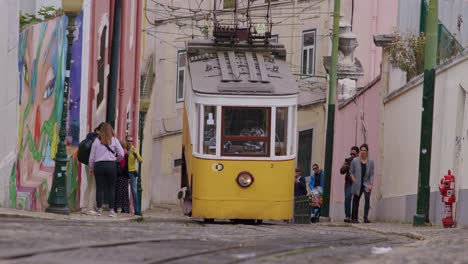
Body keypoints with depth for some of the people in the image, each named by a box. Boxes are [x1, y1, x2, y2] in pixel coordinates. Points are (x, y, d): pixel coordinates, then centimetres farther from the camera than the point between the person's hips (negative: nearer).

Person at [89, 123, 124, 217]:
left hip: (99, 165, 1)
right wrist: (116, 159, 22)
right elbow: (121, 154, 1)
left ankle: (99, 209, 5)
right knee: (111, 188, 5)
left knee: (100, 188, 5)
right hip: (111, 165, -1)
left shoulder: (97, 141, 3)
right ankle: (111, 210, 2)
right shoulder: (114, 140, 2)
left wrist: (91, 168, 14)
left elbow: (92, 157, 4)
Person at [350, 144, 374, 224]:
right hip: (357, 185, 0)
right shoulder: (355, 161, 2)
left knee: (367, 198, -19)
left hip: (366, 184, 0)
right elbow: (351, 172, 6)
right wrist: (354, 181, -7)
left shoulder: (370, 162, 4)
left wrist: (371, 184, -7)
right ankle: (354, 218, 16)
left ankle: (366, 218, -23)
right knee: (356, 201, 3)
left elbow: (372, 174, 3)